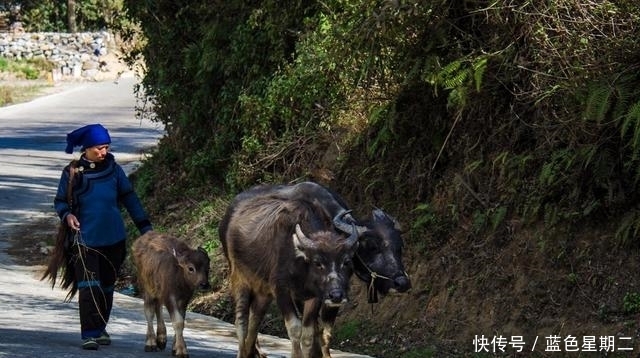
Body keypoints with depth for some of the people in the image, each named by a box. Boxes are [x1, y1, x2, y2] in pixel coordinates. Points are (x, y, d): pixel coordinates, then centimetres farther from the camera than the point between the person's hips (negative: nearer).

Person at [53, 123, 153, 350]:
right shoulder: (73, 172, -3)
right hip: (85, 239, -3)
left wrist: (145, 227, 7)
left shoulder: (113, 169, 3)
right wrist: (67, 215, -17)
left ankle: (100, 329, 28)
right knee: (89, 287, -12)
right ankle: (89, 334, -14)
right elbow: (60, 202, 5)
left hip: (113, 238, 3)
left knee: (107, 286, 13)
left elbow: (129, 198, 9)